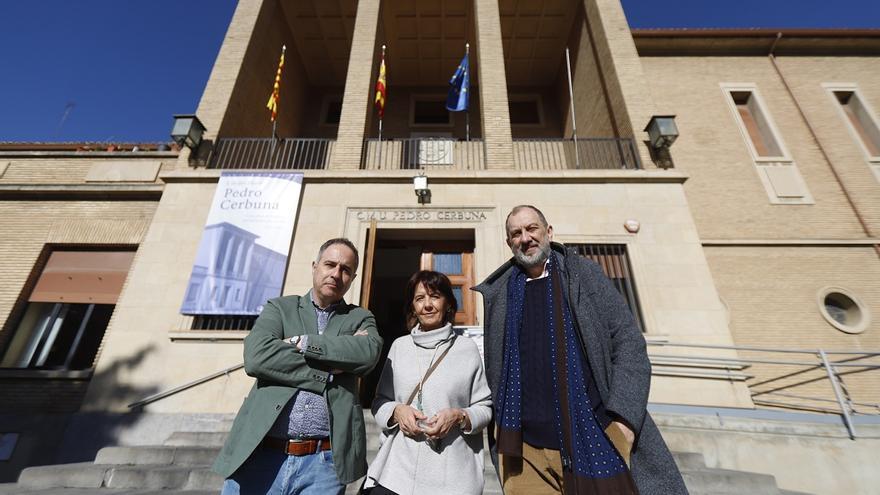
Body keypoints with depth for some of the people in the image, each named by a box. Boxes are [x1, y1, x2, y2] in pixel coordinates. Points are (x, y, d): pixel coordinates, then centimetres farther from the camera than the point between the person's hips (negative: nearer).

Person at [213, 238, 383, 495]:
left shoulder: (360, 318, 7)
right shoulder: (280, 308, 7)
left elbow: (369, 352, -14)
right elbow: (256, 356, -11)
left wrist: (303, 342, -12)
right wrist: (326, 372, -14)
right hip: (260, 455, 0)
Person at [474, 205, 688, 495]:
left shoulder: (584, 273, 1)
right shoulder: (498, 292, 3)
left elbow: (628, 342, -3)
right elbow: (494, 368, 9)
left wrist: (623, 415, -12)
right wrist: (500, 434, 8)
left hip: (596, 437, 0)